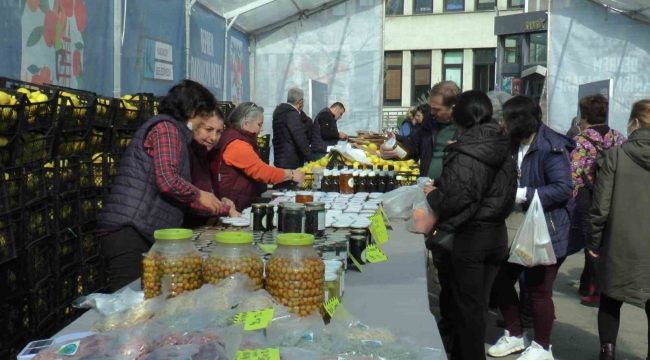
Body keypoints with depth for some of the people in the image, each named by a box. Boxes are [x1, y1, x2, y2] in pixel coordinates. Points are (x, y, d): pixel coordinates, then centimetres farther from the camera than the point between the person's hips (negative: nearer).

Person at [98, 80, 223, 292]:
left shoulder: (173, 132, 25)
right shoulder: (165, 127, -5)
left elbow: (174, 197, 24)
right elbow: (168, 181, -19)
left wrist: (216, 208, 27)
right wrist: (199, 195, -2)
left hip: (140, 233, 10)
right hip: (130, 232, -10)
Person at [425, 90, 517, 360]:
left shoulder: (465, 155, -18)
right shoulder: (504, 150, 4)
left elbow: (454, 200, -22)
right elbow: (508, 195, 12)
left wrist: (432, 194, -4)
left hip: (469, 236, -7)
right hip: (497, 233, 8)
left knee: (467, 307, 7)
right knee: (478, 303, 17)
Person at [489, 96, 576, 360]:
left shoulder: (551, 147, -19)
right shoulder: (515, 145, 7)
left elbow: (564, 189, -25)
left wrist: (523, 194, -26)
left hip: (545, 232, -8)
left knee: (538, 290, 4)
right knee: (502, 280, 13)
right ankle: (514, 335, 32)